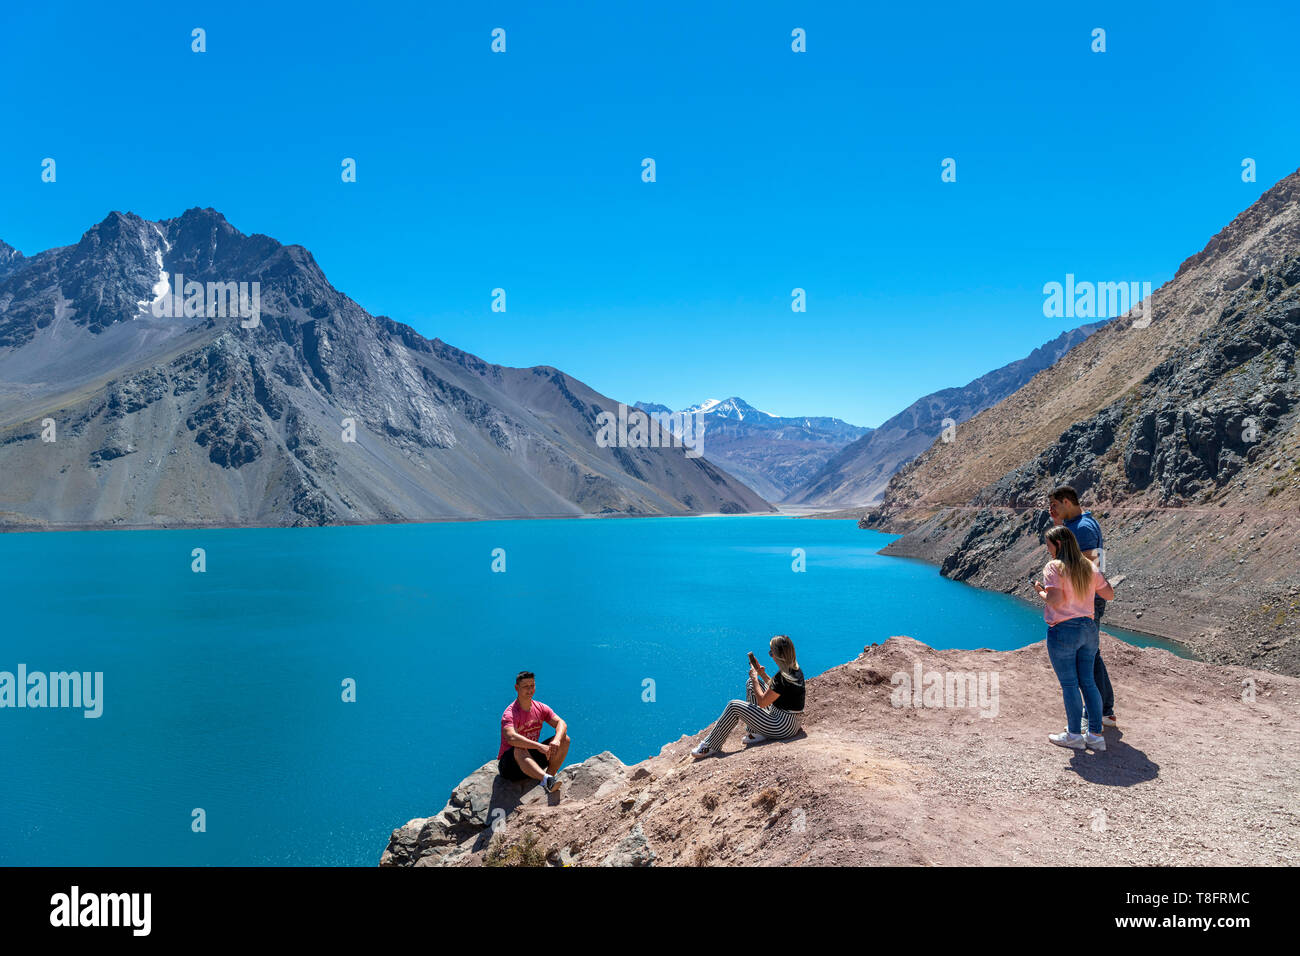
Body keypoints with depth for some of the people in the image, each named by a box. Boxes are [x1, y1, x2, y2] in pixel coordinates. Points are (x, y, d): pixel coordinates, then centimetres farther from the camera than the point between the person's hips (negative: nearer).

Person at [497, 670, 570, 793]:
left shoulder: (540, 708, 1)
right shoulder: (510, 713, -20)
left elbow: (561, 723, -7)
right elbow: (511, 738, -38)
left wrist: (556, 740, -30)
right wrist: (539, 746, -46)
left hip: (532, 760, 7)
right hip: (509, 763, -6)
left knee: (565, 739, -8)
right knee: (520, 750, -41)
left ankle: (550, 775, -18)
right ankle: (546, 779, -61)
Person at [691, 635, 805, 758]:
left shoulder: (782, 677, -26)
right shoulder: (796, 669, 4)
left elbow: (762, 702, -19)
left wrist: (755, 678, -7)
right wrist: (762, 674, 9)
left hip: (784, 728, -10)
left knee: (734, 706, -8)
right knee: (751, 683, 14)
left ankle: (711, 746, 5)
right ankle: (756, 733, 12)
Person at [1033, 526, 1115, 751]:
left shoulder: (1054, 567, -11)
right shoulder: (1089, 567, 8)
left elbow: (1055, 600, -22)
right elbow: (1109, 594, 11)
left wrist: (1040, 591, -3)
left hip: (1063, 631, -7)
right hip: (1088, 628, 7)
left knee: (1069, 684, 2)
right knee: (1088, 682, 12)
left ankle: (1074, 735, 9)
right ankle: (1095, 734, 16)